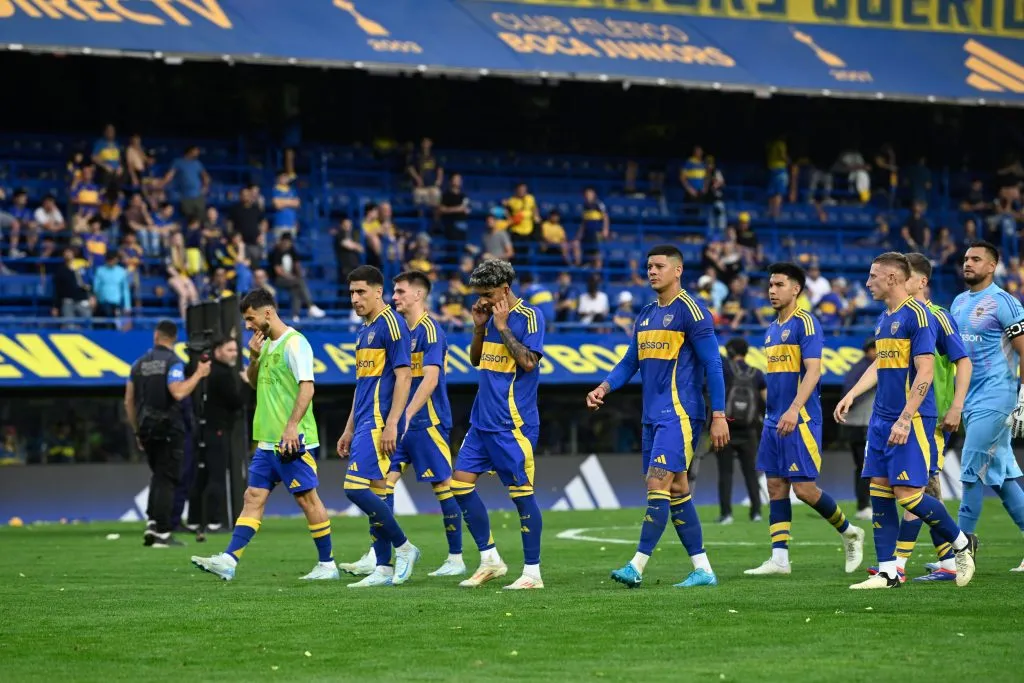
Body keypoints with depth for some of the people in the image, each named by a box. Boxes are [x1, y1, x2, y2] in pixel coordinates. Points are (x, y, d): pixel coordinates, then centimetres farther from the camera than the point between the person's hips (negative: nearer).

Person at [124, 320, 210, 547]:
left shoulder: (139, 364, 10)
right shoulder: (173, 362, -8)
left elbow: (128, 402, 9)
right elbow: (178, 392, -23)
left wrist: (137, 431, 17)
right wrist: (198, 375, -11)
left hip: (147, 428, 5)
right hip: (169, 428, -5)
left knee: (158, 475, 19)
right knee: (166, 479, -2)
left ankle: (151, 523, 4)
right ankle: (162, 533, -5)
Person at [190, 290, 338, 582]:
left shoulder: (294, 343, -12)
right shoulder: (267, 344, 16)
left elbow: (307, 387, -20)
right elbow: (254, 382, 26)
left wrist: (292, 425, -27)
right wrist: (254, 357, 7)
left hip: (292, 440, -9)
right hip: (267, 441, 9)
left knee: (307, 498, -2)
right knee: (253, 497, 3)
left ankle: (327, 565, 6)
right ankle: (229, 560, -3)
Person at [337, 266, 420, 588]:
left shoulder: (391, 324, -10)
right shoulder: (365, 330, 19)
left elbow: (403, 376, -16)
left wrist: (391, 424, -21)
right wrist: (349, 429, 23)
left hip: (379, 423, -9)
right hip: (365, 423, 9)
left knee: (356, 488, -15)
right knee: (375, 494, 7)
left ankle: (404, 548, -4)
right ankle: (384, 570, 9)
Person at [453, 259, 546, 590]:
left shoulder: (529, 317, -11)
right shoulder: (492, 316, 12)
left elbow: (528, 362, -21)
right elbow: (476, 360, 19)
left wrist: (503, 327, -17)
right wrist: (480, 327, 4)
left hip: (512, 424, -9)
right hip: (482, 421, 9)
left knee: (521, 493, -5)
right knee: (460, 484, 5)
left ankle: (532, 572, 1)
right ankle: (490, 560, 14)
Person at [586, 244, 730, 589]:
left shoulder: (690, 311, -8)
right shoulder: (646, 314, 16)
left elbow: (712, 364, -10)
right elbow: (630, 362, 19)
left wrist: (719, 415, -13)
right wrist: (604, 388, 0)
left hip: (680, 414, -9)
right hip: (653, 415, 9)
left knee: (658, 485, -14)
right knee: (676, 489, 8)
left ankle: (637, 566, -17)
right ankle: (702, 569, 13)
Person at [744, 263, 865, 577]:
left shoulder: (805, 323, -10)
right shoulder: (772, 330, 16)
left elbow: (813, 370, -18)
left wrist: (794, 410, -27)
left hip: (800, 420, -8)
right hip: (774, 421, 8)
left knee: (804, 488, -8)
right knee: (776, 487, 4)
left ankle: (849, 532, 14)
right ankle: (779, 559, 4)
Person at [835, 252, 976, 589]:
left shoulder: (916, 314, -13)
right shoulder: (884, 318, 14)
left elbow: (925, 372, -17)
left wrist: (905, 419, -21)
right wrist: (851, 395, 16)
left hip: (911, 420, -9)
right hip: (881, 419, 9)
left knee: (907, 492, -11)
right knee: (879, 492, 4)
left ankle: (961, 544, 10)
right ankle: (887, 572, 7)